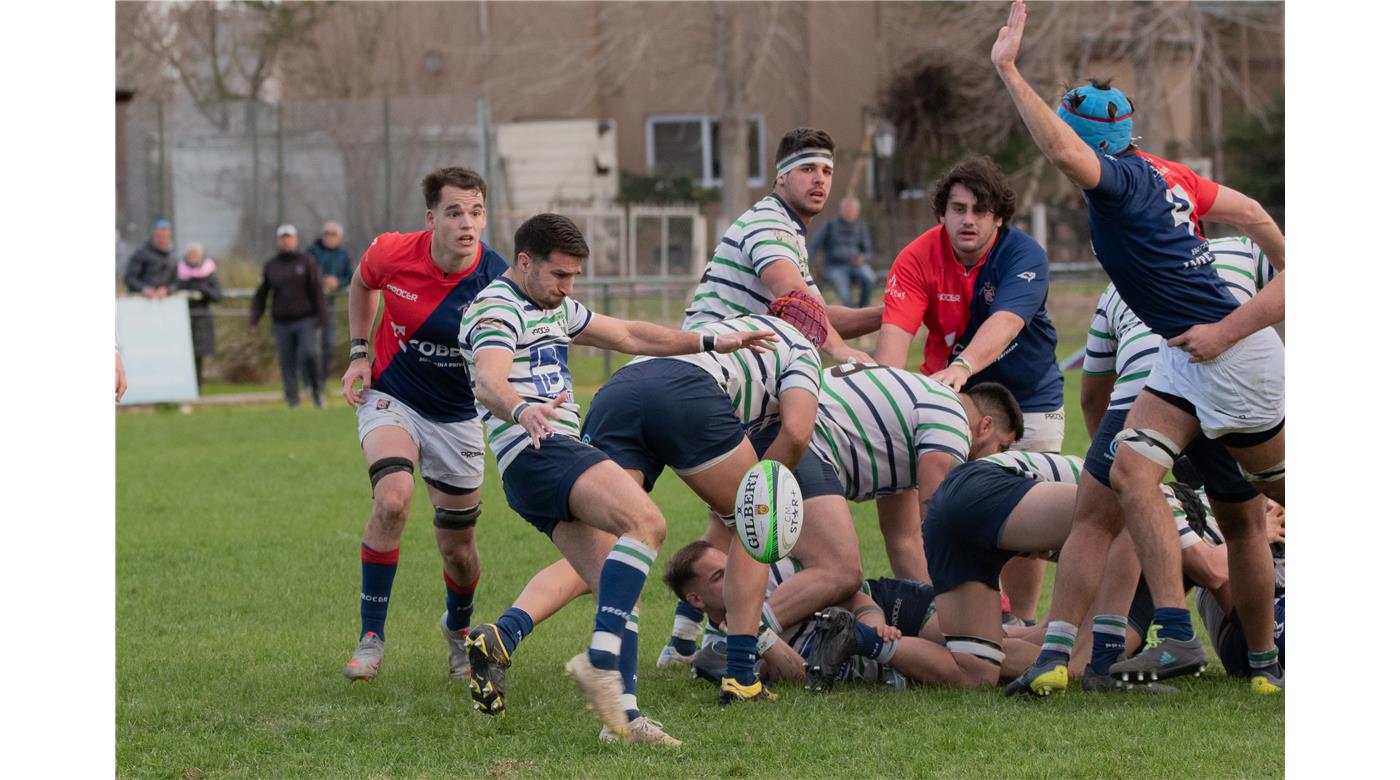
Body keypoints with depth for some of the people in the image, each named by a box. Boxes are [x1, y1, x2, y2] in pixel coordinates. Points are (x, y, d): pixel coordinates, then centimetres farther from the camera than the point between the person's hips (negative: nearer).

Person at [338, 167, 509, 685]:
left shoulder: (498, 284, -22)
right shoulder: (392, 254, -17)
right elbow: (362, 283, 8)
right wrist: (358, 354, 2)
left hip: (457, 418, 1)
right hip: (391, 399, -1)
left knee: (458, 549, 6)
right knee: (393, 499, -29)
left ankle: (459, 629, 40)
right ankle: (371, 636, -18)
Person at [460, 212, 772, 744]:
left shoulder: (554, 308, 25)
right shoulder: (497, 310, -7)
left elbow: (629, 336, 34)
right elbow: (488, 381, -26)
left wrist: (711, 343, 29)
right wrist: (521, 411, -48)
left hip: (562, 453, 11)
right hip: (536, 455, -11)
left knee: (619, 591, 0)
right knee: (645, 521, -30)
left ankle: (621, 715, -5)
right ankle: (601, 660, -37)